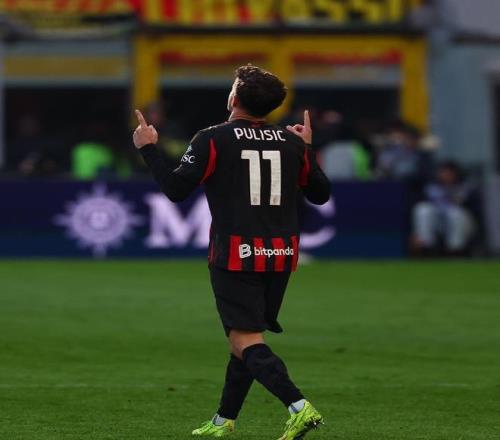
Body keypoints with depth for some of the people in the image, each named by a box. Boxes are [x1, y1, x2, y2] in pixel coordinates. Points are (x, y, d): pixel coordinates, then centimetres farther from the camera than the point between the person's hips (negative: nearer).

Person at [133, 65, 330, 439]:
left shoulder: (213, 140, -7)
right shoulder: (292, 142, 7)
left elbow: (176, 189, -8)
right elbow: (321, 194, 16)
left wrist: (148, 148, 4)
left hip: (236, 257, -5)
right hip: (281, 256, 5)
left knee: (245, 339, -8)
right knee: (248, 335, 18)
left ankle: (299, 407, -27)